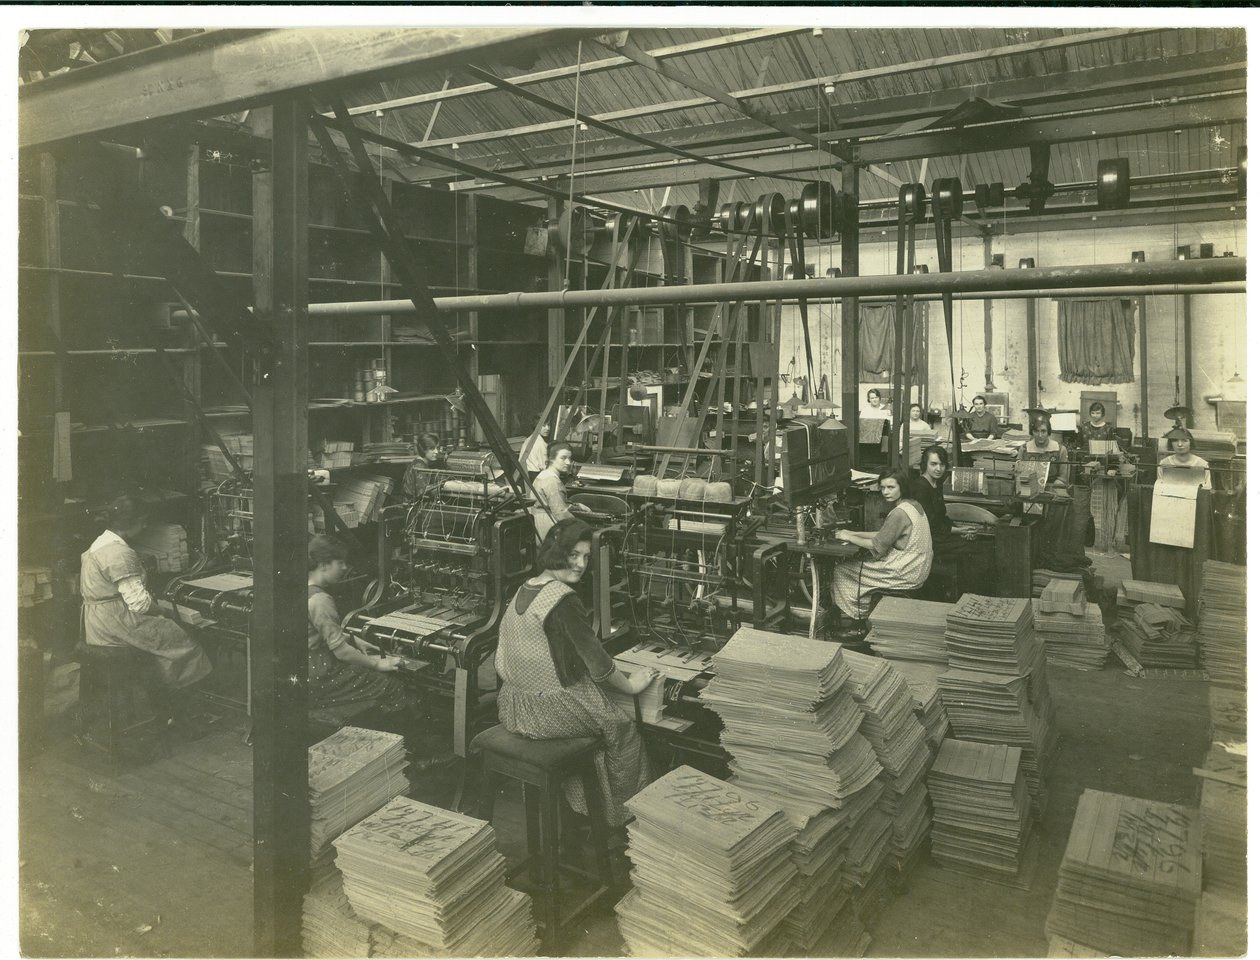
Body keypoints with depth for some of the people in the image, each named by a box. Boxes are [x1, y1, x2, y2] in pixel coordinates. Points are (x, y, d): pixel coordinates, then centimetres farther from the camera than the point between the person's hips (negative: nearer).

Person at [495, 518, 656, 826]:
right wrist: (630, 685, -1)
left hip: (514, 706, 9)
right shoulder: (563, 599, -23)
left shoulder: (523, 591, 4)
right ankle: (625, 817, 25)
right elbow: (596, 661, -18)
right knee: (623, 727, 12)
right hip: (550, 711, -9)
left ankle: (575, 806, 34)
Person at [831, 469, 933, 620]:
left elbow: (877, 545, -18)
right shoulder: (913, 504, 8)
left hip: (906, 576, -10)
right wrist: (855, 533, 11)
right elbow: (885, 535, 14)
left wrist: (850, 538, -5)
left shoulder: (899, 513, -22)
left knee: (841, 570, -2)